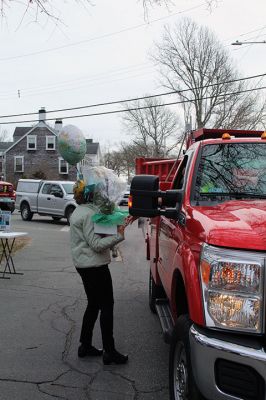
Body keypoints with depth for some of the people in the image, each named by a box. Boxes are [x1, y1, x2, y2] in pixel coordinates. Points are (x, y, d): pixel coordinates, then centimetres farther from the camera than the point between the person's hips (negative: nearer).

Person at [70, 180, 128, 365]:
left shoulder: (79, 212, 15)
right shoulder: (89, 214, -18)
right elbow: (96, 244, -21)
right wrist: (118, 236, -19)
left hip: (84, 264, 10)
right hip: (94, 266, -10)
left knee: (94, 304, 18)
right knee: (107, 306, -4)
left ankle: (85, 345, 25)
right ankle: (109, 351, 1)